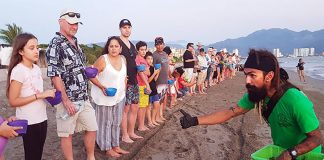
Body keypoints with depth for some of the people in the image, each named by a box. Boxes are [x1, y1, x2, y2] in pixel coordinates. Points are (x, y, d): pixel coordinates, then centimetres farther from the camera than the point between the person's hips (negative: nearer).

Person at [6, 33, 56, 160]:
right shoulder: (18, 70, -17)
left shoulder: (37, 68, 6)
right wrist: (39, 95, -22)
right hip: (29, 122, -7)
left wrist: (47, 94, 0)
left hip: (41, 119, 7)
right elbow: (13, 101, -19)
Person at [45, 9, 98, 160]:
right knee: (67, 134, 7)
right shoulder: (56, 45, -13)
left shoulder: (76, 43, 12)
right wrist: (66, 100, -19)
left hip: (84, 98, 8)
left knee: (92, 128, 14)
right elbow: (55, 75, -18)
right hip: (68, 100, -8)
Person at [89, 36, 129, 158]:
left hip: (119, 96, 7)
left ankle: (116, 146, 30)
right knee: (105, 123, 6)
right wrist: (102, 87, -25)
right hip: (104, 97, -6)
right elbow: (91, 75, -15)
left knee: (116, 123, 16)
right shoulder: (103, 59, -18)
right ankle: (108, 149, 19)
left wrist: (124, 89, 11)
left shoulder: (123, 59, 2)